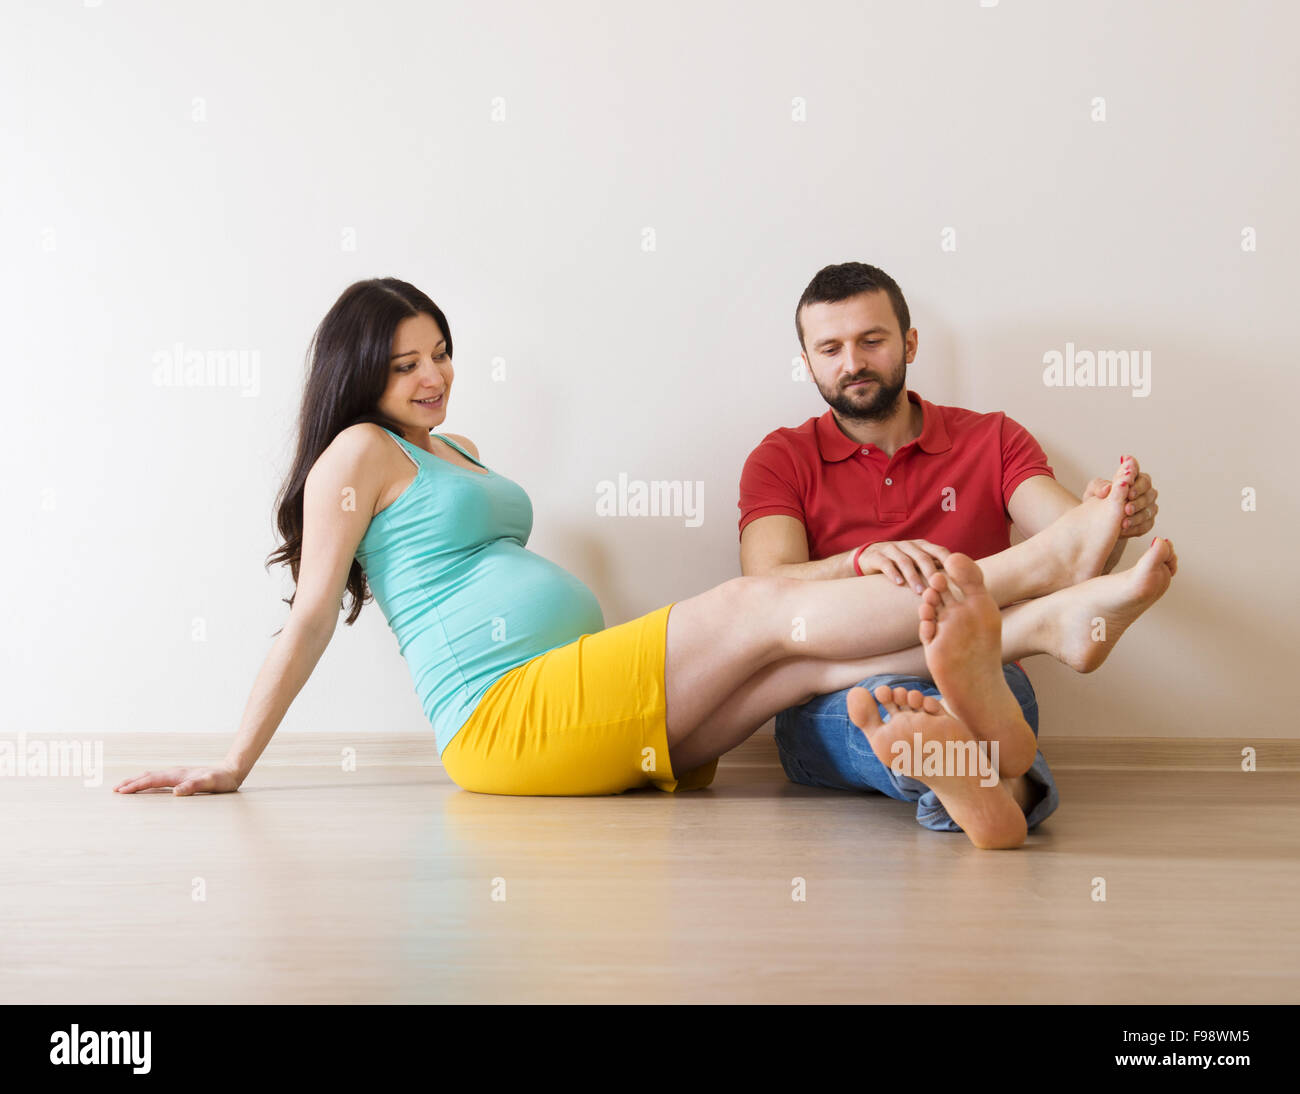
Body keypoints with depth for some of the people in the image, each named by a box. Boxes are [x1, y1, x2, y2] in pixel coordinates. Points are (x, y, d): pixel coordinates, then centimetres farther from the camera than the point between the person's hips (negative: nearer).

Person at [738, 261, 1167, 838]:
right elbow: (769, 589, -6)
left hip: (976, 678, 2)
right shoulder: (780, 460, 12)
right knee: (881, 696, -38)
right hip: (827, 705, -1)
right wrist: (864, 560, -28)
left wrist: (1108, 522, -27)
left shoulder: (992, 440, 16)